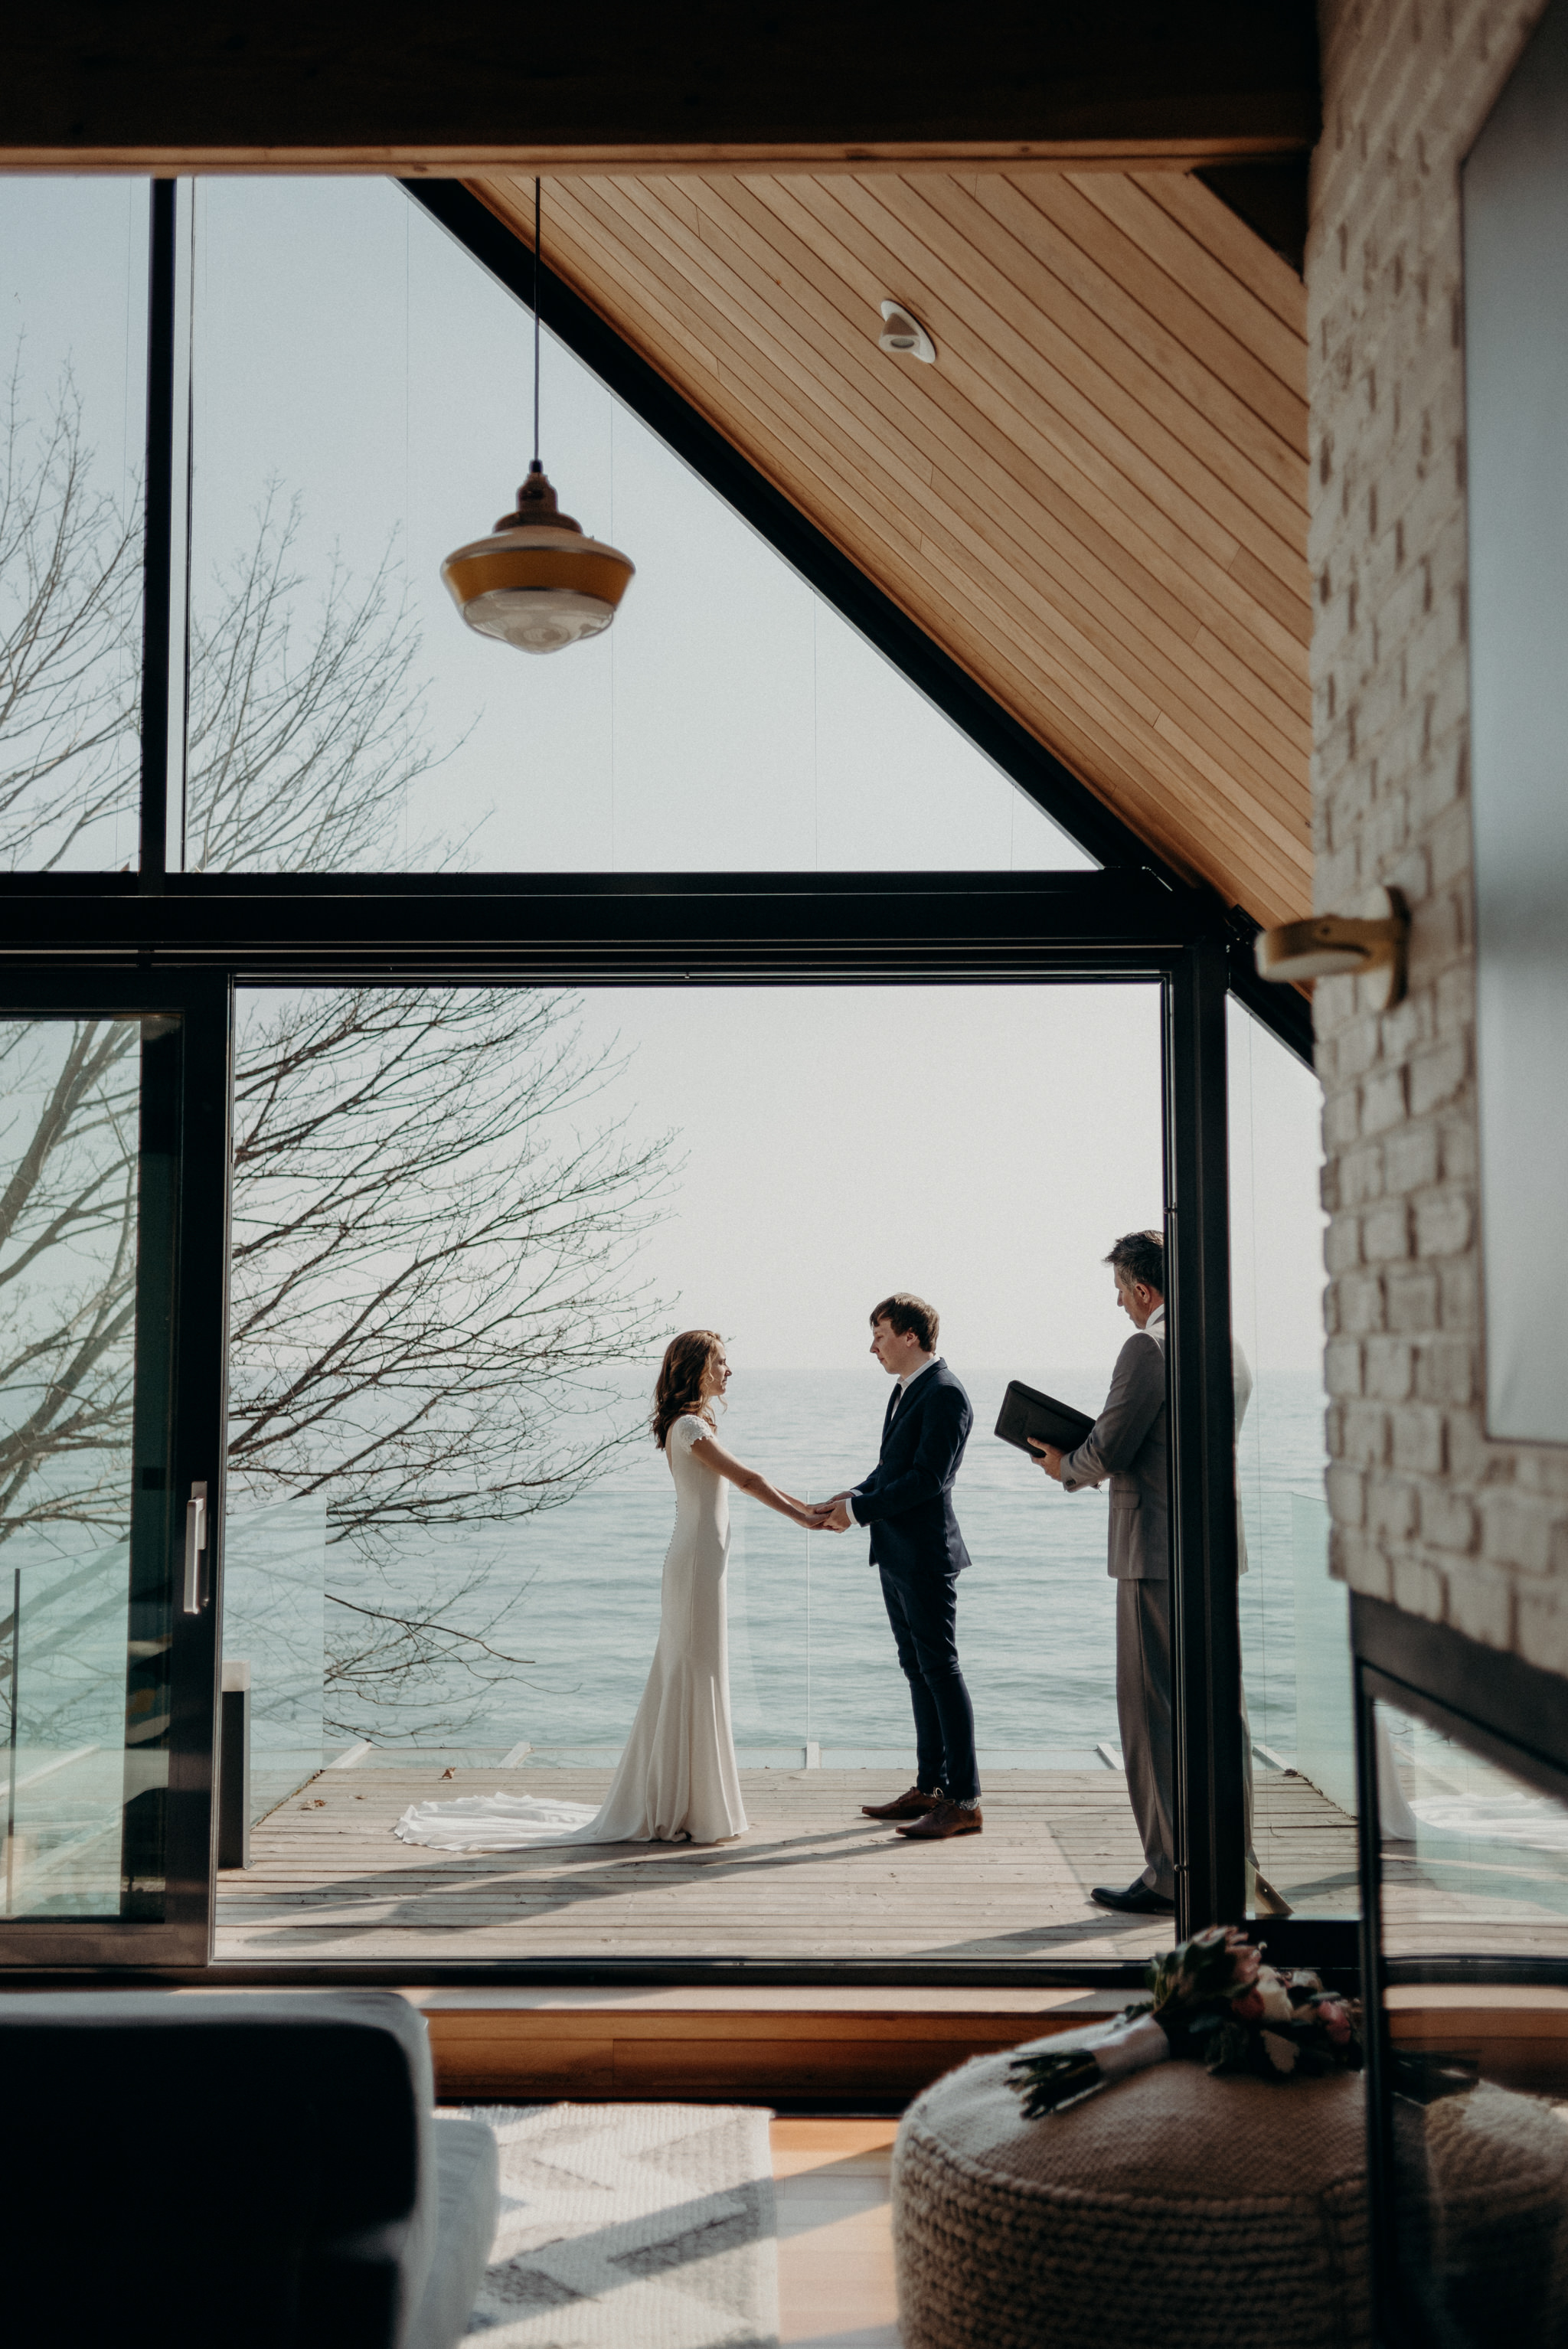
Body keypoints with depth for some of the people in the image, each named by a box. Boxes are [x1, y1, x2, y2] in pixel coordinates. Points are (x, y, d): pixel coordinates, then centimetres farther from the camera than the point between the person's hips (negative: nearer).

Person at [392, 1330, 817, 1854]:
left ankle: (668, 1806, 21)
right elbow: (747, 1479, -17)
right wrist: (803, 1517, -12)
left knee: (685, 1682, 13)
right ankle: (684, 1812, 3)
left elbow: (743, 1481, 19)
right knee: (695, 1682, -4)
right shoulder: (690, 1427, -15)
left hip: (698, 1563, 10)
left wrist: (809, 1507, 14)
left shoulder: (694, 1425, 16)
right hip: (697, 1563, -10)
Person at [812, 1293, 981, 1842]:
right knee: (918, 1670, 14)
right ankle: (929, 1787, 23)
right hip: (896, 1555, 10)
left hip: (925, 1555, -10)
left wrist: (859, 1509, -16)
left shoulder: (945, 1394, -16)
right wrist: (851, 1499, 2)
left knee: (940, 1670, -6)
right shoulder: (905, 1390, 16)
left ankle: (964, 1801, -1)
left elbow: (927, 1478, -21)